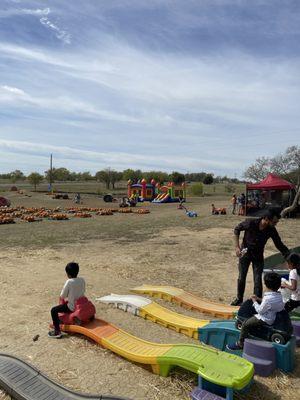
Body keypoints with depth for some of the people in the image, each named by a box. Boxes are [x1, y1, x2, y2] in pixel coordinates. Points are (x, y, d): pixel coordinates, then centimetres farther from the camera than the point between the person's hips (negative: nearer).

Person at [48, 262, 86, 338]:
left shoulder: (69, 282, -19)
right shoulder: (82, 280, -4)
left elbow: (62, 296, -11)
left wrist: (62, 298, 12)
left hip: (72, 307, -7)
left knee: (53, 310, 0)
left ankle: (57, 331, -3)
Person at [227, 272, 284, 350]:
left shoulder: (268, 298, -29)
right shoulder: (279, 295, -2)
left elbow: (260, 310, -20)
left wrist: (254, 301, -8)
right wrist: (259, 299, 5)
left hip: (264, 320, -10)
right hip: (272, 317, 10)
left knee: (246, 324, -4)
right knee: (250, 319, 23)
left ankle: (240, 344, 6)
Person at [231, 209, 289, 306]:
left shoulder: (271, 230, -17)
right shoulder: (250, 223, -26)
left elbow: (279, 245, -7)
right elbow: (237, 229, -10)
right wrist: (237, 247, -15)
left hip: (258, 256, 1)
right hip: (245, 253, -1)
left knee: (258, 280, -3)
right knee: (241, 278, 8)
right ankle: (239, 299, 29)